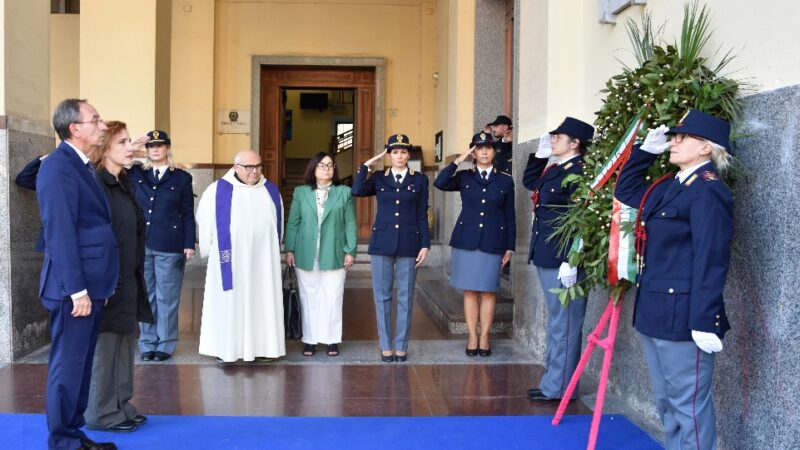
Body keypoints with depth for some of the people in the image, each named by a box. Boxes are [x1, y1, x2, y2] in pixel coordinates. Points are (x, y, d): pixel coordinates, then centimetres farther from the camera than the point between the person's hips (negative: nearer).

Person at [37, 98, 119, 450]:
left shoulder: (83, 165, 15)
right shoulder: (58, 166, -15)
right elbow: (60, 233, -20)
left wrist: (97, 286, 17)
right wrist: (77, 289, -21)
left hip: (91, 284, 9)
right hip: (75, 287, -9)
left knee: (81, 364, 16)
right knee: (68, 365, 1)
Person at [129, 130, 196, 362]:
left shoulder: (181, 177, 5)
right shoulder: (136, 174, 10)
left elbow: (188, 214, 3)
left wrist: (189, 244, -4)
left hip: (169, 246, -2)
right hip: (140, 244, 2)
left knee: (166, 297, 1)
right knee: (145, 296, 8)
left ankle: (165, 344, 10)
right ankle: (147, 343, 16)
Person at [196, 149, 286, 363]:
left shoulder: (271, 191, 7)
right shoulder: (218, 190, -3)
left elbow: (278, 222, 17)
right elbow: (204, 220, 3)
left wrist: (275, 250, 17)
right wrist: (211, 250, 4)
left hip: (263, 260, 3)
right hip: (231, 259, -3)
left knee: (262, 300, 6)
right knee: (230, 301, 1)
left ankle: (262, 345, 13)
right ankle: (226, 347, 7)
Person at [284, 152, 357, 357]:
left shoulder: (344, 192, 4)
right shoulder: (301, 192, 7)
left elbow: (350, 224, 3)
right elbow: (292, 223, 7)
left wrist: (351, 250, -2)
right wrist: (289, 249, 1)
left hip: (334, 254, -1)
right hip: (306, 254, 1)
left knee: (332, 297, 2)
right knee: (309, 297, 5)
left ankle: (332, 339, 11)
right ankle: (310, 339, 12)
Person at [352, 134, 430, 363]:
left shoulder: (419, 180, 6)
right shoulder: (378, 178, 7)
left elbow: (422, 215, 5)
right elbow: (357, 191, -13)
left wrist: (425, 245, -1)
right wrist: (367, 165, -6)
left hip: (408, 245, -1)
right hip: (382, 243, 1)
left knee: (405, 297, 4)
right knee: (382, 296, 4)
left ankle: (401, 346, 13)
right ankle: (386, 346, 14)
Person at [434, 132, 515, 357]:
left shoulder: (505, 180, 6)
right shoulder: (464, 177, 5)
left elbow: (510, 217, 7)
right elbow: (440, 183, -15)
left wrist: (510, 247, 4)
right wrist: (458, 161, -12)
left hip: (492, 242, 0)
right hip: (466, 239, 0)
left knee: (488, 292, 4)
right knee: (470, 291, 5)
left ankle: (484, 338, 14)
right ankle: (472, 338, 13)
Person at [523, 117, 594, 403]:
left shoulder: (579, 172, -15)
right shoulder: (555, 169, 12)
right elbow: (529, 181, 31)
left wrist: (571, 261, -25)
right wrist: (539, 154, 17)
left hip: (563, 260, -10)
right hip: (546, 258, 10)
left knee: (564, 324, 0)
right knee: (556, 321, 17)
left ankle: (559, 387, 8)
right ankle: (553, 380, 28)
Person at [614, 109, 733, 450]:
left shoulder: (708, 192, -15)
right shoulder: (667, 186, 12)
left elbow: (711, 262, -20)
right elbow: (624, 191, 28)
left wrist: (704, 322, -23)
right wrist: (646, 151, 15)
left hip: (682, 315, -10)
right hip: (655, 311, 10)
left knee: (689, 403, 0)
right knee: (666, 402, 18)